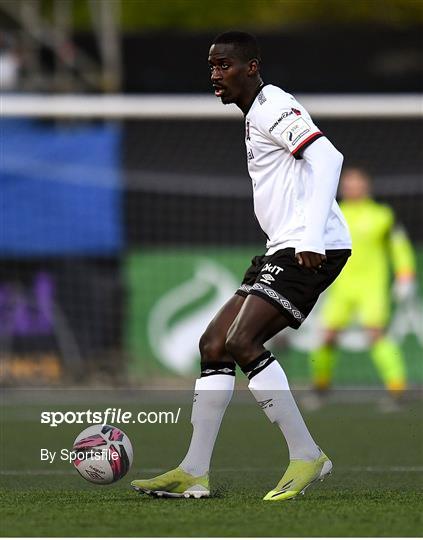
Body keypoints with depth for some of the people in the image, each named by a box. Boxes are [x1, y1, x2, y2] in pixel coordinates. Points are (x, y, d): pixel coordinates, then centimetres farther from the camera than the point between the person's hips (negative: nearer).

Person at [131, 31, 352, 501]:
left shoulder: (272, 106, -9)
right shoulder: (254, 116, 22)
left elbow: (326, 158, -22)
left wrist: (311, 238, -29)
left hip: (313, 249, -11)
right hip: (284, 250, 11)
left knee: (240, 340, -20)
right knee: (215, 344, 7)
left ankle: (306, 456, -13)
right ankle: (194, 474, 8)